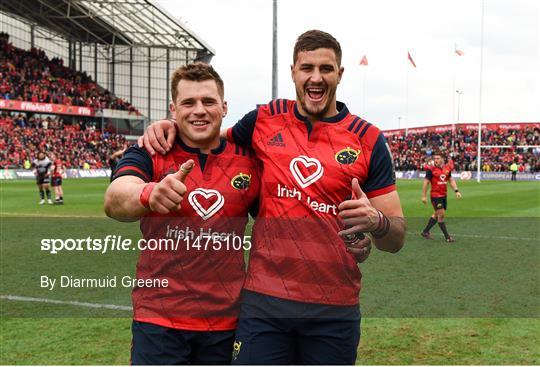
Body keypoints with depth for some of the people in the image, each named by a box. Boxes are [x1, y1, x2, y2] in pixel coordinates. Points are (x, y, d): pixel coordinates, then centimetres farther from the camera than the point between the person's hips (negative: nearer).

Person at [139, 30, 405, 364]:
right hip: (264, 299, 1)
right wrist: (170, 127, 4)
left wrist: (375, 221, -22)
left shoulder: (368, 139, 0)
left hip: (334, 309, 0)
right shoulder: (264, 120, 4)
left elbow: (396, 239, 1)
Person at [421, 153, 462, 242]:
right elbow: (426, 182, -8)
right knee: (441, 214, -7)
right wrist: (424, 196, -10)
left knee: (436, 215, 14)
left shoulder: (447, 168, 6)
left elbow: (451, 180, 16)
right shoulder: (431, 169, -10)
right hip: (435, 195, -6)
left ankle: (425, 232, 28)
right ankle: (447, 237, 0)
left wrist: (456, 191, 5)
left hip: (443, 195, 6)